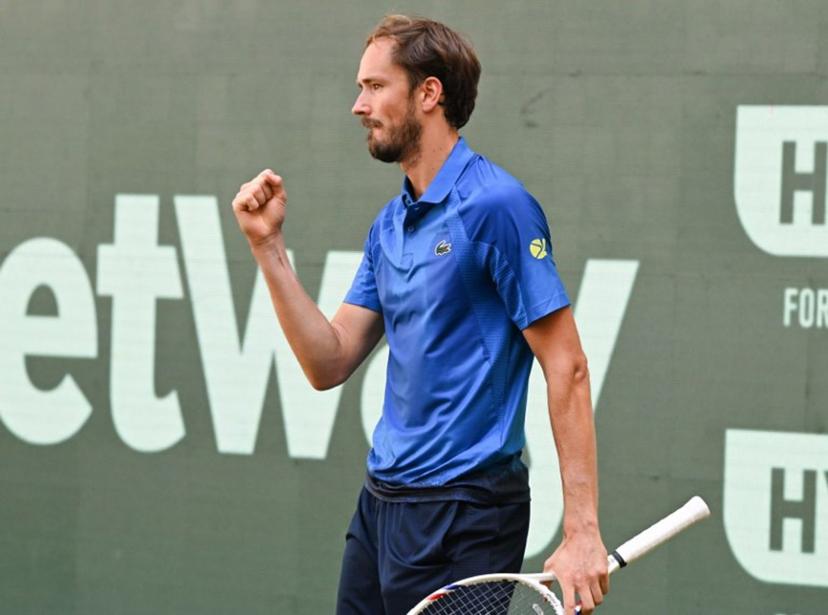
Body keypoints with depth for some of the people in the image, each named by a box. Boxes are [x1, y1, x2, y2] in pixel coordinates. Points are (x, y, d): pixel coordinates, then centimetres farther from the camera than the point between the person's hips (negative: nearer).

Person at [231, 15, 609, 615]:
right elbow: (330, 364, 10)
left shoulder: (495, 205, -13)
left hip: (463, 514, -8)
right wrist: (268, 246, 2)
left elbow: (567, 369, -16)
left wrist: (581, 533, -21)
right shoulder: (390, 225, 12)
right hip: (380, 503, 8)